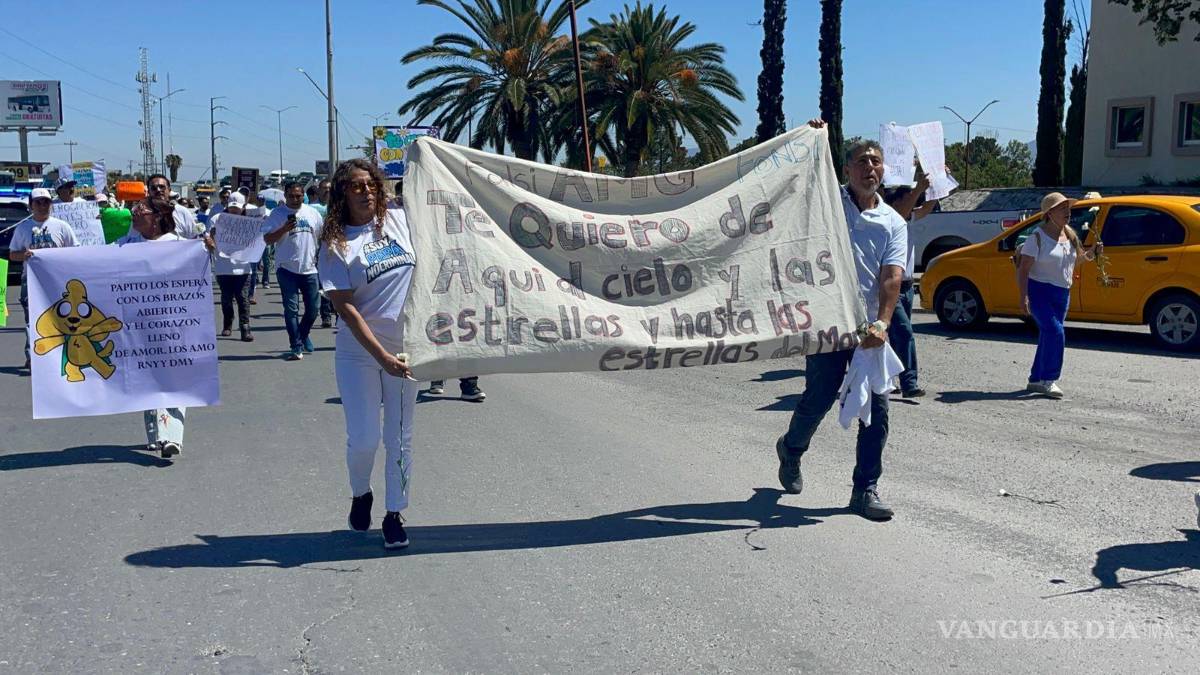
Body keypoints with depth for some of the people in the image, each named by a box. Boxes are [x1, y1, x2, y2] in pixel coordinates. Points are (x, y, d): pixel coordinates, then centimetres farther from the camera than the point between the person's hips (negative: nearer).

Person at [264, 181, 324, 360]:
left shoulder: (312, 213, 7)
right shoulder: (277, 214, -4)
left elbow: (322, 237, 17)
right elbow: (268, 240, -9)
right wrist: (284, 229, -23)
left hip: (310, 269, 3)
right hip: (287, 269, -3)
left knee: (312, 309, 9)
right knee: (291, 309, -4)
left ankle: (302, 336, 34)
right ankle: (296, 346, 2)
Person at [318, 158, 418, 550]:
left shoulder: (399, 220, 2)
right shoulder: (336, 244, -7)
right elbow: (345, 307, -13)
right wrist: (382, 356, -20)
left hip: (406, 347, 3)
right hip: (359, 352, -3)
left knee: (400, 438, 8)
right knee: (363, 438, -1)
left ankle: (394, 514, 22)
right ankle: (360, 495, 30)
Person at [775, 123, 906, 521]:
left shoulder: (893, 222, 7)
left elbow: (892, 277, -4)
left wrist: (882, 323, -19)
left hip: (869, 326, 3)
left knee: (876, 407, -1)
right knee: (820, 397, 2)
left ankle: (865, 490, 9)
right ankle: (791, 448, 34)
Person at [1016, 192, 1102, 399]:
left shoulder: (1070, 235, 9)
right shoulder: (1037, 236, -11)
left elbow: (1084, 256, 19)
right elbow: (1023, 269, -14)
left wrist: (1094, 251, -5)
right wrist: (1023, 297, -23)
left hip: (1062, 293, 7)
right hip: (1039, 291, -7)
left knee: (1048, 335, 9)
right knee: (1055, 332, -19)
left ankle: (1035, 380, 19)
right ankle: (1048, 380, -14)